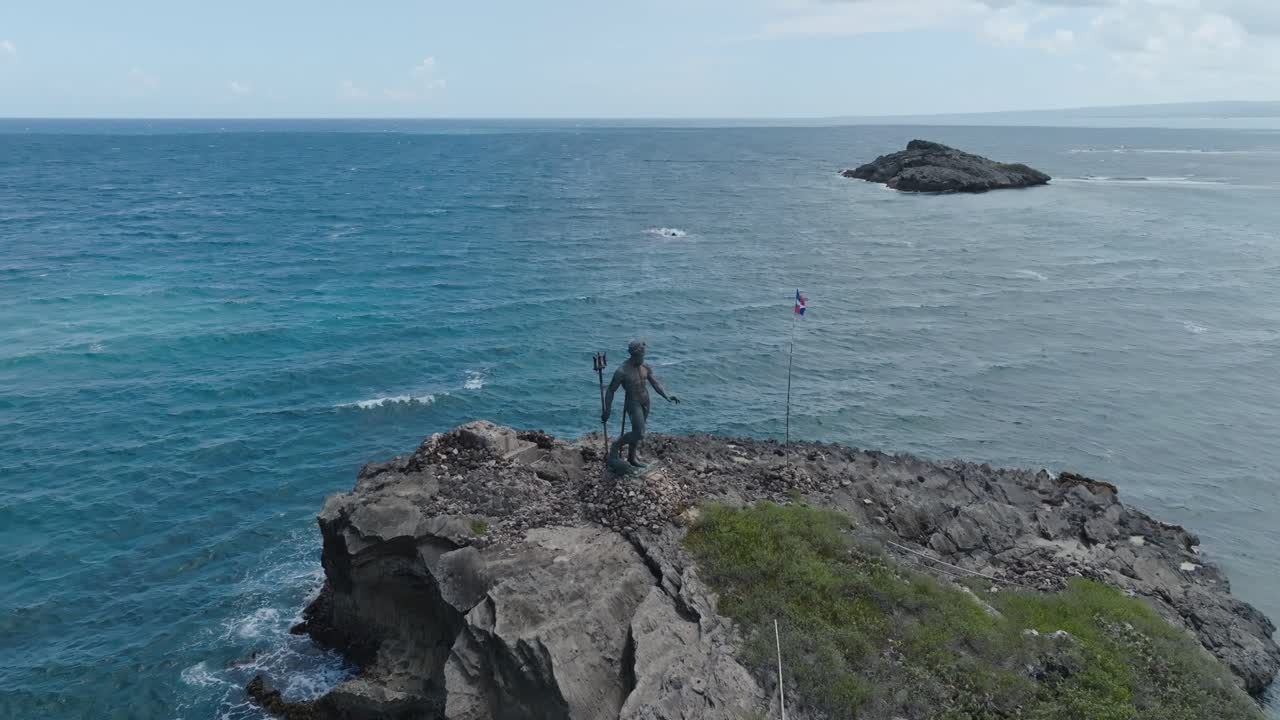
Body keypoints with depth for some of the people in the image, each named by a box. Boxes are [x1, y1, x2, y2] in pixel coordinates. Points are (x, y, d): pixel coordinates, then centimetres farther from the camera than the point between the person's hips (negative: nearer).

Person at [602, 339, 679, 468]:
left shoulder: (646, 368, -1)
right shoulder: (622, 371, -19)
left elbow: (656, 384, -3)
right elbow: (611, 390, -13)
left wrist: (667, 396, -19)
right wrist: (607, 410, -14)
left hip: (645, 403, 6)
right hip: (633, 403, -6)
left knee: (637, 432, 16)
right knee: (639, 434, -15)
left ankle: (631, 457, 35)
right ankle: (616, 446, 8)